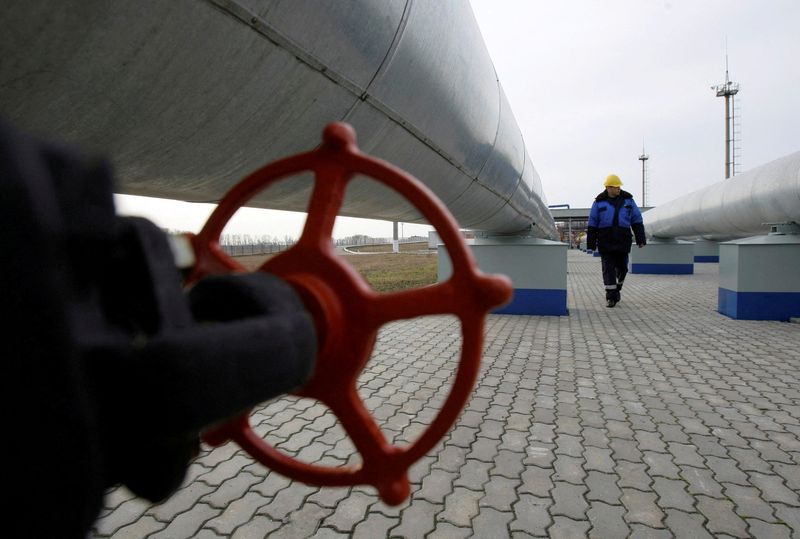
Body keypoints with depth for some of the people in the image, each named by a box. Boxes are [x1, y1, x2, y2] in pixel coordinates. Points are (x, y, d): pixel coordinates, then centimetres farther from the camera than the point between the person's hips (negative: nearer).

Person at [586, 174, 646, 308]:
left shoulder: (627, 200, 6)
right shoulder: (599, 202, 2)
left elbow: (637, 221, 8)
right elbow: (592, 224, 3)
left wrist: (640, 239, 3)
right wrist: (591, 243, 1)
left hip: (623, 241, 2)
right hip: (605, 241, -2)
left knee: (622, 267, 9)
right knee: (608, 269, -4)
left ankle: (617, 288, 33)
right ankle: (611, 297, -1)